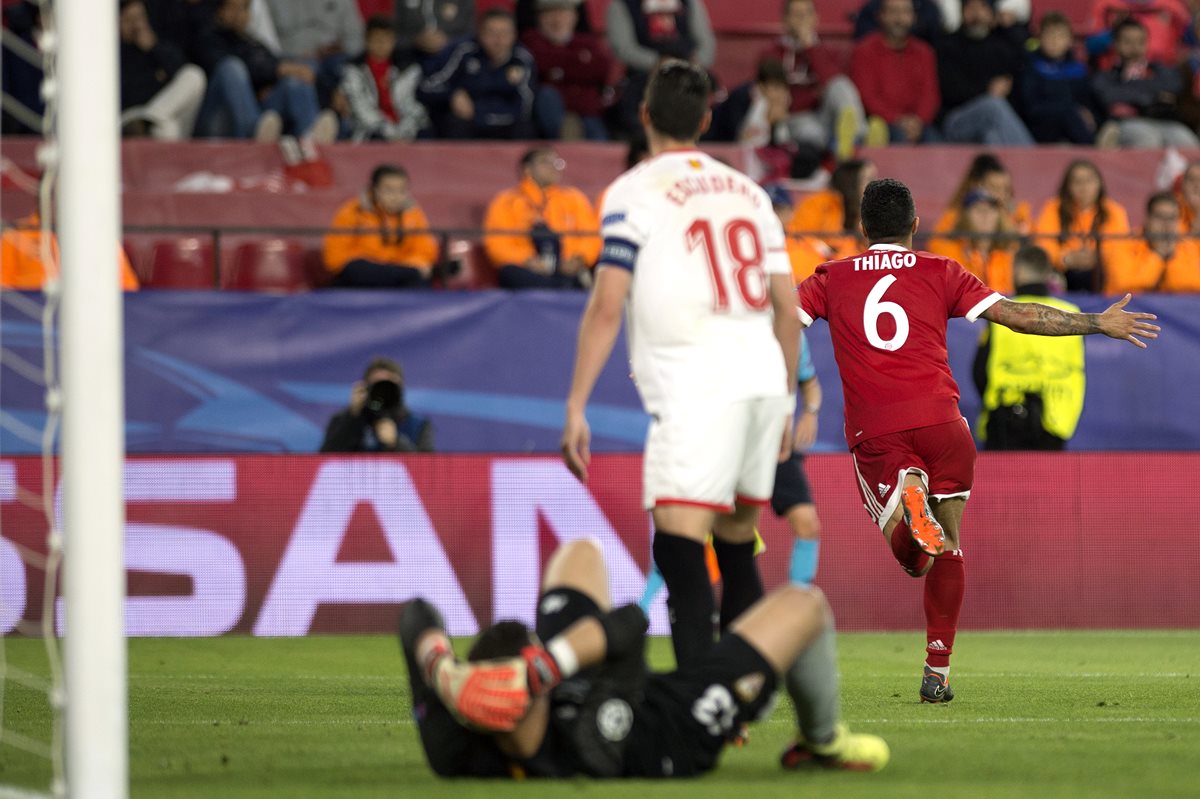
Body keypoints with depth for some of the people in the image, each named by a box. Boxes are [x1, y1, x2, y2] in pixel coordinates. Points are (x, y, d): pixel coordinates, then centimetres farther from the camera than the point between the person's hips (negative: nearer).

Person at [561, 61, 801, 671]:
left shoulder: (634, 191, 0)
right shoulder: (746, 191, 17)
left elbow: (606, 306, -8)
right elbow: (788, 306, 18)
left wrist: (575, 407, -6)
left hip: (695, 387, -6)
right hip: (763, 377, 6)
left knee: (679, 548, -13)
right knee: (737, 546, 19)